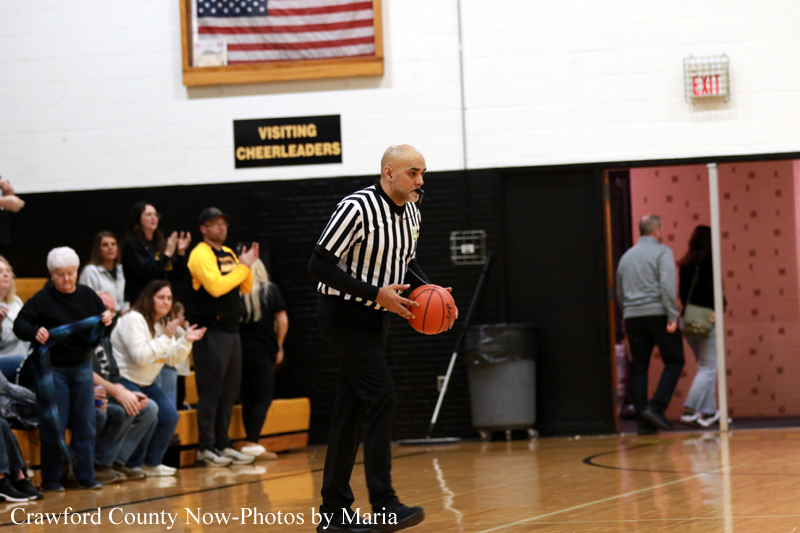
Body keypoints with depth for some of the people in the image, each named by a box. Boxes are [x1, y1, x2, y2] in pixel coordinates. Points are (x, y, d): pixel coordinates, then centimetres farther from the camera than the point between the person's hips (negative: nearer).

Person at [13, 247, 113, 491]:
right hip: (53, 369, -4)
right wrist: (35, 332, -33)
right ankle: (50, 479, 7)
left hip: (82, 367, 4)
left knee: (85, 425, 7)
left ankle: (86, 476, 15)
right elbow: (19, 324, -13)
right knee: (53, 427, -1)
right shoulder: (43, 299, -9)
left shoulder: (88, 295, 5)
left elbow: (101, 332, 13)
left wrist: (107, 320, -9)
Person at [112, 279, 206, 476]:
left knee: (170, 416, -1)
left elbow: (172, 358, 6)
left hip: (144, 383, 9)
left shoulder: (164, 323, 11)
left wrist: (186, 341, -11)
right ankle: (132, 464, -10)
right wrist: (166, 338, -26)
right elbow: (140, 357, -28)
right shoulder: (134, 319, -18)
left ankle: (152, 462, 13)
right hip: (122, 380, -9)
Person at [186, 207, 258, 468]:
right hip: (211, 332, -9)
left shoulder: (229, 254, 17)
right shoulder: (201, 254, -9)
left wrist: (247, 266, 0)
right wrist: (242, 267, -13)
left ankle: (222, 444, 17)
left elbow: (245, 288, 17)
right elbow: (216, 286, -21)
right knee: (210, 392, -8)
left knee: (228, 393, 10)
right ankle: (205, 449, -6)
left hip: (231, 330, 9)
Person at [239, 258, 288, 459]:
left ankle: (251, 443, 8)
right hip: (262, 349, -2)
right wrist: (279, 347, 10)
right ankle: (252, 443, -14)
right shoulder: (270, 290, 2)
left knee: (247, 399, 8)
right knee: (264, 397, -1)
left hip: (239, 348, 2)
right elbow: (282, 321, -1)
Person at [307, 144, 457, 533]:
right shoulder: (357, 208, -20)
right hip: (344, 315, -8)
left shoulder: (411, 213, 6)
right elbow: (319, 265, -21)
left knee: (351, 410, 9)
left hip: (375, 318, 8)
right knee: (380, 395, -18)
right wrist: (376, 293, -25)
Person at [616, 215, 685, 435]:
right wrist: (672, 316, -15)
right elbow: (668, 285, -15)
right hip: (657, 314, -5)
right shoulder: (662, 252, -2)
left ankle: (644, 421, 3)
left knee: (638, 368, 6)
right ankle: (656, 407, -11)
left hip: (632, 316, 5)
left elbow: (619, 292, 19)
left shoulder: (627, 256, 16)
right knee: (674, 361, 4)